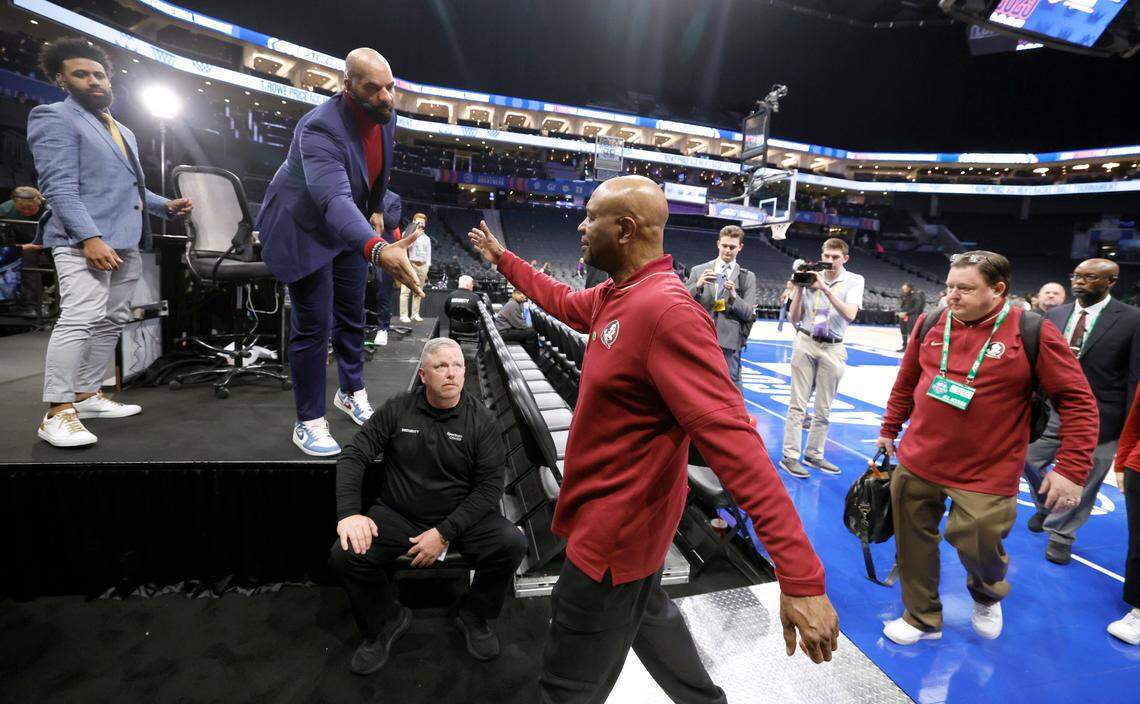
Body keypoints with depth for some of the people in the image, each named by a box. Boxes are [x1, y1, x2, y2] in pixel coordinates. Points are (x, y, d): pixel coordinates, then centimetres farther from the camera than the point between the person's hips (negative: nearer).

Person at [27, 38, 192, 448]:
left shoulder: (123, 132, 25)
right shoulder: (54, 118, -1)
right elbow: (59, 186, -13)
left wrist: (166, 206, 11)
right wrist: (90, 237, -24)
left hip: (126, 242, 9)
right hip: (84, 241, -8)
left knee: (112, 321, 7)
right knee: (80, 318, -16)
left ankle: (87, 395, 16)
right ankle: (58, 412, -13)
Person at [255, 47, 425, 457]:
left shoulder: (385, 115, -8)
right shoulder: (321, 128, -33)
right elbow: (334, 199, -49)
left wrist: (373, 210, 16)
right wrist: (379, 250, -64)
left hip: (349, 226, 7)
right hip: (304, 228, -7)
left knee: (352, 315, 14)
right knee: (314, 326, -6)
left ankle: (352, 392, 34)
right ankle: (309, 422, 9)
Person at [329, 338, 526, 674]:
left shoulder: (482, 421, -7)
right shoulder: (397, 410, -2)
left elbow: (490, 486, -10)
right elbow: (354, 455, -2)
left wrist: (444, 532, -18)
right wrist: (349, 512, -18)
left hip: (461, 517, -1)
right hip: (397, 516, 1)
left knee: (512, 544, -25)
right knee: (344, 555, -23)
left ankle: (471, 614, 7)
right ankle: (386, 621, 8)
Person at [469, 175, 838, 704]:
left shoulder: (666, 310, -29)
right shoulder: (616, 294, 1)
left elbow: (731, 438, -34)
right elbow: (565, 303, 23)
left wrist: (801, 576, -35)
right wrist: (502, 258, 28)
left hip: (616, 528, -9)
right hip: (624, 510, 10)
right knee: (646, 612, 33)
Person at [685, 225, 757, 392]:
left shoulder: (747, 277, 6)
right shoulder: (699, 270, 7)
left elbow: (749, 314, 1)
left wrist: (734, 296, -15)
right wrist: (698, 286, -15)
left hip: (729, 342, -1)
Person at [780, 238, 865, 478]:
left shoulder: (854, 281, 2)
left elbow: (850, 314, -16)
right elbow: (794, 318, 2)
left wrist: (825, 289, -22)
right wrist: (799, 289, -10)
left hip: (832, 349, 1)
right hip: (805, 343, -1)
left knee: (823, 408, 7)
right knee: (798, 403, -2)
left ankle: (814, 454, 19)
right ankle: (789, 456, 0)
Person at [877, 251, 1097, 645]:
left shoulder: (1033, 333, -11)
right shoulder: (930, 323, 0)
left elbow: (1078, 402, -8)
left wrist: (1072, 469, -13)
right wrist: (889, 431, 17)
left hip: (986, 476, -3)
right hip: (917, 464, 4)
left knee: (979, 547, 4)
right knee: (914, 542, 12)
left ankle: (987, 598, 43)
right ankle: (921, 619, 36)